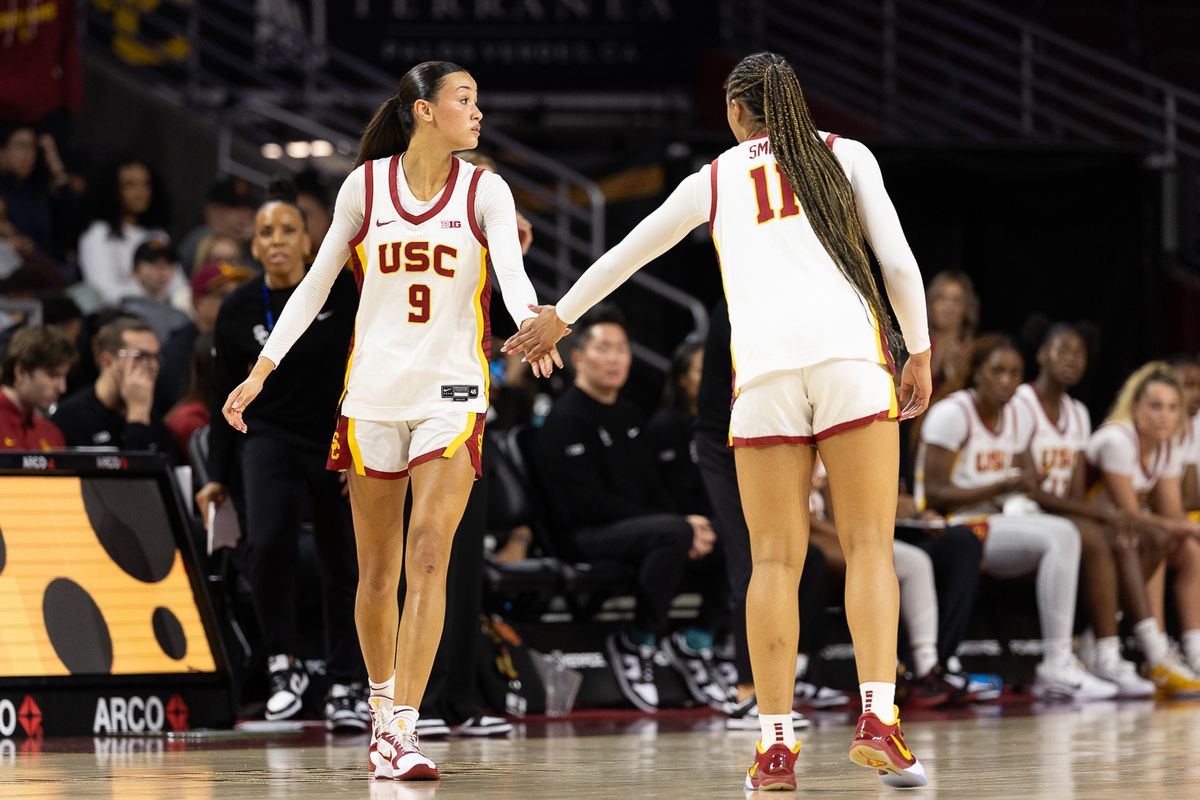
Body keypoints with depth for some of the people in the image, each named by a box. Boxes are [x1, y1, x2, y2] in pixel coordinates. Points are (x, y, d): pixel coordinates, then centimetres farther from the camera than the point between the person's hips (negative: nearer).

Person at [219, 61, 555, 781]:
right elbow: (318, 282, 8)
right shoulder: (366, 184, 2)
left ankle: (400, 732, -16)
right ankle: (383, 700, 30)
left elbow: (513, 273, -17)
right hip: (373, 391, 1)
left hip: (452, 394, -1)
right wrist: (262, 371, 4)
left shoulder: (485, 191, 0)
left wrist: (530, 322, -39)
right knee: (377, 569, 8)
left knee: (428, 555, -13)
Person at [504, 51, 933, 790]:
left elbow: (628, 252, 30)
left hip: (764, 364, 1)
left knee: (776, 560, 2)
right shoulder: (845, 155, 16)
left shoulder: (715, 180, 19)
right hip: (849, 350, -1)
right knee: (869, 545, -2)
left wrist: (560, 316, 43)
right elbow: (898, 260, 6)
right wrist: (920, 354, 15)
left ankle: (777, 744, -2)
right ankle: (877, 719, -17)